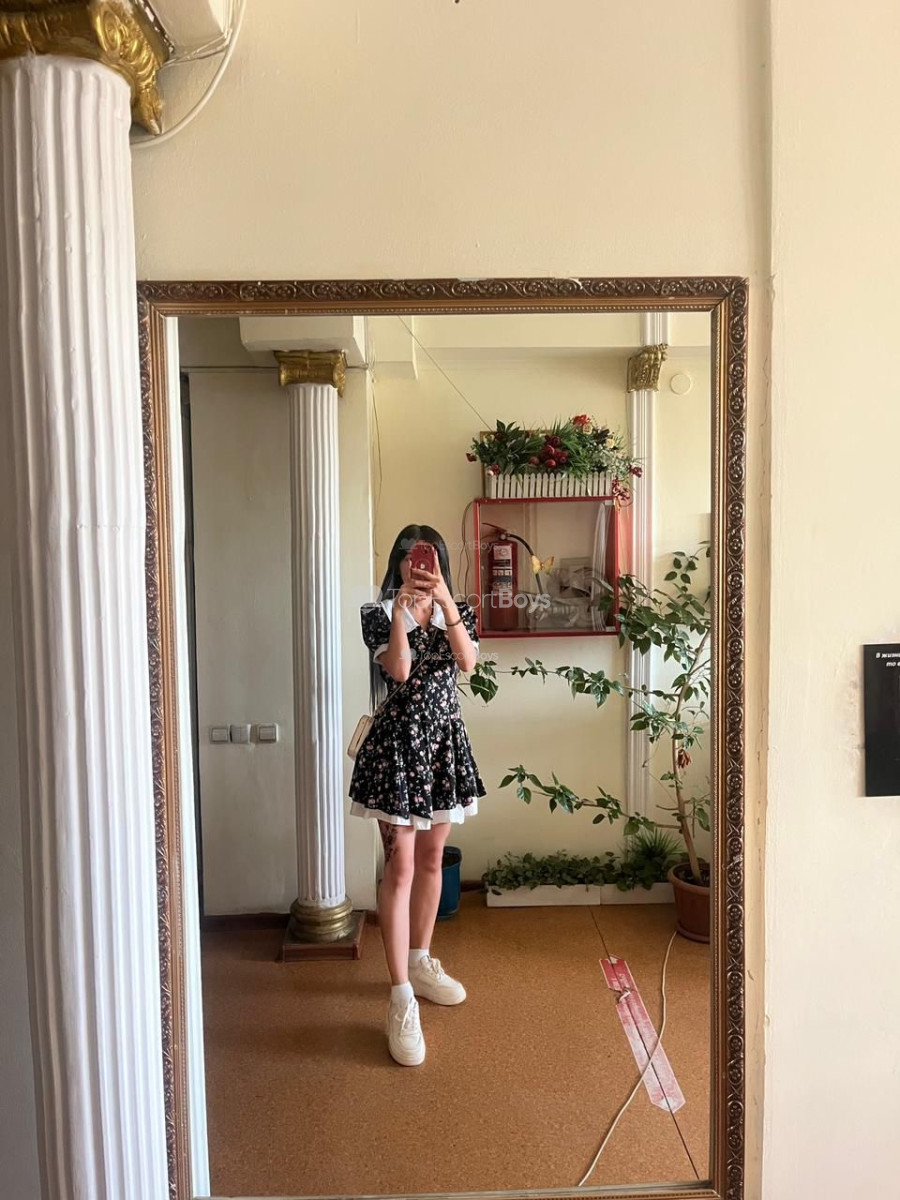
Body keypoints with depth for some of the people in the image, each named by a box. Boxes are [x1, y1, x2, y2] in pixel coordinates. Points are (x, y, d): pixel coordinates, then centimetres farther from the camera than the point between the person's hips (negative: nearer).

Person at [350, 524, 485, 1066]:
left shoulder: (458, 612, 6)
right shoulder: (379, 614, -4)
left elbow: (467, 661, -14)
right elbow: (399, 669, -20)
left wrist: (444, 600, -23)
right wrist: (401, 607, -24)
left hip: (445, 741, 4)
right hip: (397, 742, -4)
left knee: (431, 858, 15)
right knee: (401, 866, -6)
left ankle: (420, 962, 33)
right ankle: (402, 997, -1)